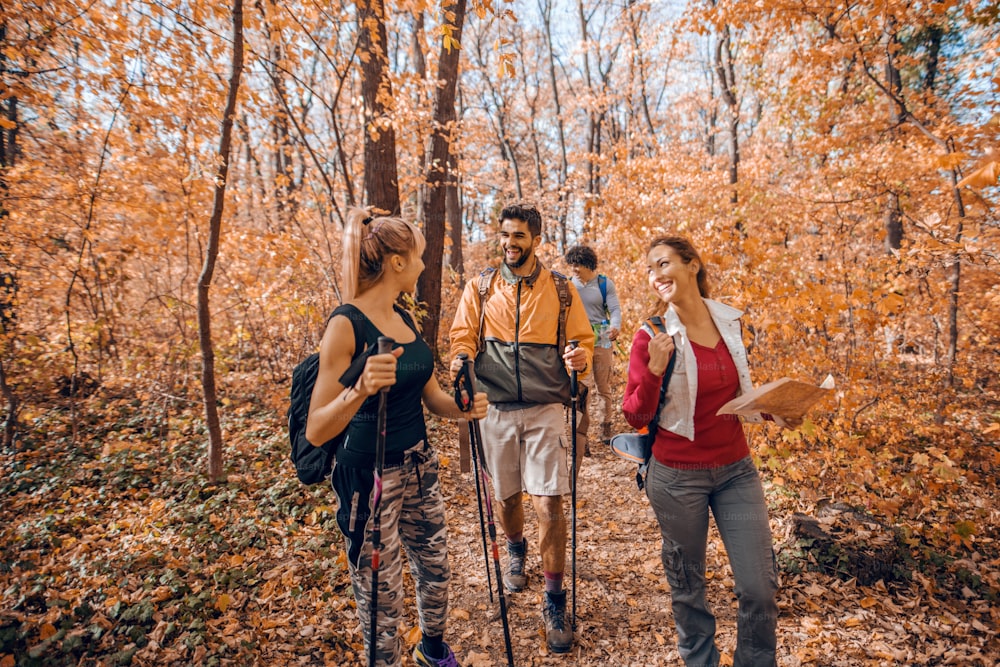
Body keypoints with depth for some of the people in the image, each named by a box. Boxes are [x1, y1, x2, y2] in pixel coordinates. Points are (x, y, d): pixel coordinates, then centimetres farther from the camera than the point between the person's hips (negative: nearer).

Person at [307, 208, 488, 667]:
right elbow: (316, 431, -22)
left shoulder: (404, 319, 4)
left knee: (436, 569, 24)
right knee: (382, 598, 9)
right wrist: (360, 390, -39)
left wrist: (464, 408, -10)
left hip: (420, 467, 8)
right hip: (370, 478, -8)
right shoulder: (346, 324, -20)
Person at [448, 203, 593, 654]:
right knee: (506, 496, 16)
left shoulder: (561, 289, 2)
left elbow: (583, 339, 5)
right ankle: (516, 550, 50)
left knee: (549, 503, -5)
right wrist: (461, 359, -16)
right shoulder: (480, 288, 4)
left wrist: (580, 357, -18)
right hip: (496, 409, 2)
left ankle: (554, 602, 14)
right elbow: (463, 337, 6)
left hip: (545, 410, -1)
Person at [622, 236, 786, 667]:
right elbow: (635, 416, -11)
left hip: (735, 469, 4)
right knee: (687, 586, 14)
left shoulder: (730, 322, 1)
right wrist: (654, 370, -26)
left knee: (761, 587, 5)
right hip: (677, 476, -3)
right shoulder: (653, 336, -12)